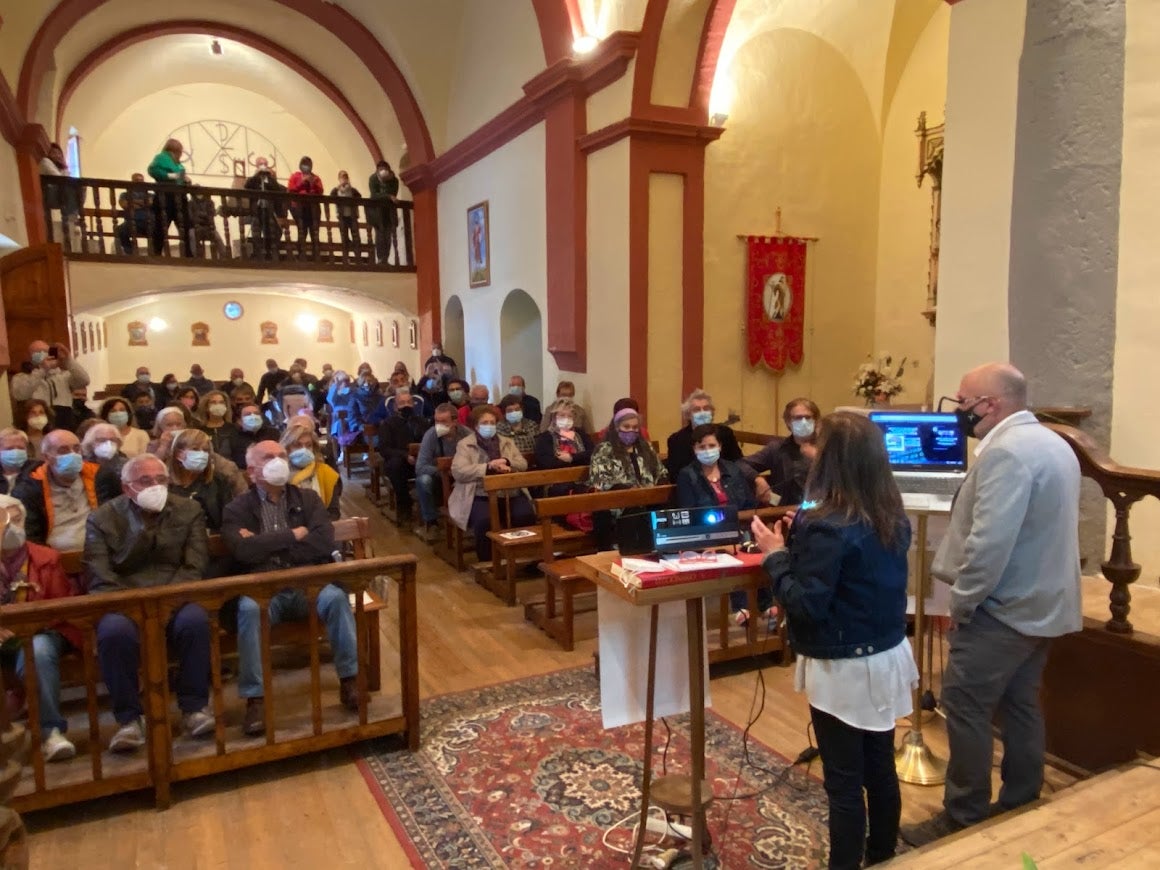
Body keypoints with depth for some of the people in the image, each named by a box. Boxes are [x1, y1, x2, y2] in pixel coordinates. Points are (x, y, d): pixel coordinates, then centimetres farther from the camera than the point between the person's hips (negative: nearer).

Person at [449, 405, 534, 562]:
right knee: (485, 520, -34)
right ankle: (486, 562, -14)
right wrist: (488, 466, -14)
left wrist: (506, 462, -9)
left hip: (510, 493, 4)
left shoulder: (507, 442, 23)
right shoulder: (465, 444, 9)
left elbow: (523, 464, 14)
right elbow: (458, 472, -6)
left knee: (526, 515, -25)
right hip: (481, 495, -3)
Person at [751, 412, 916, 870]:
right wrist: (802, 538, 9)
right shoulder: (892, 516, 1)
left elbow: (805, 603, -23)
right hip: (886, 657, 8)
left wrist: (776, 553, -11)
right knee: (881, 770, 21)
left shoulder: (828, 525, -24)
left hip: (842, 668, -8)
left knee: (844, 782, 6)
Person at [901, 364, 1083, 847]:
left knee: (965, 707, -1)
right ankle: (1021, 811, 28)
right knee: (1020, 706, 17)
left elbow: (990, 542, -28)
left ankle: (963, 820, 9)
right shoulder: (1054, 444, 12)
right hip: (1043, 605, 10)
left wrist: (961, 603, -16)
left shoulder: (1005, 451, -21)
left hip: (1004, 608, -10)